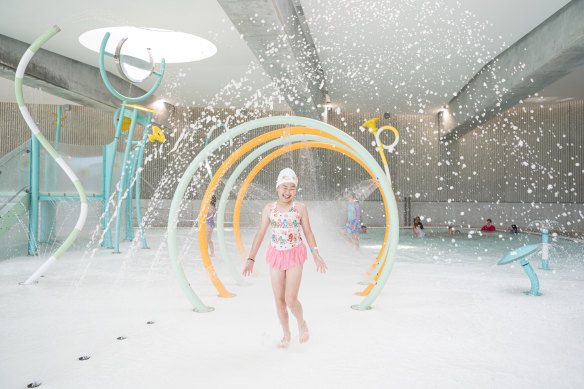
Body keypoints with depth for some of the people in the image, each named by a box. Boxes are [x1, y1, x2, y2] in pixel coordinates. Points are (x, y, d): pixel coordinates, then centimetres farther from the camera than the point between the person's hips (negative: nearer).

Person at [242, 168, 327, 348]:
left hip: (295, 255, -2)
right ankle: (286, 334, 28)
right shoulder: (269, 208, -1)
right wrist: (251, 259, -2)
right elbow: (260, 233, 1)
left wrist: (316, 255, -6)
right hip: (276, 255, 2)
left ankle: (301, 322, 24)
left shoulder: (300, 208, -4)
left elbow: (308, 232, 2)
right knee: (279, 300, 8)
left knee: (291, 300, -9)